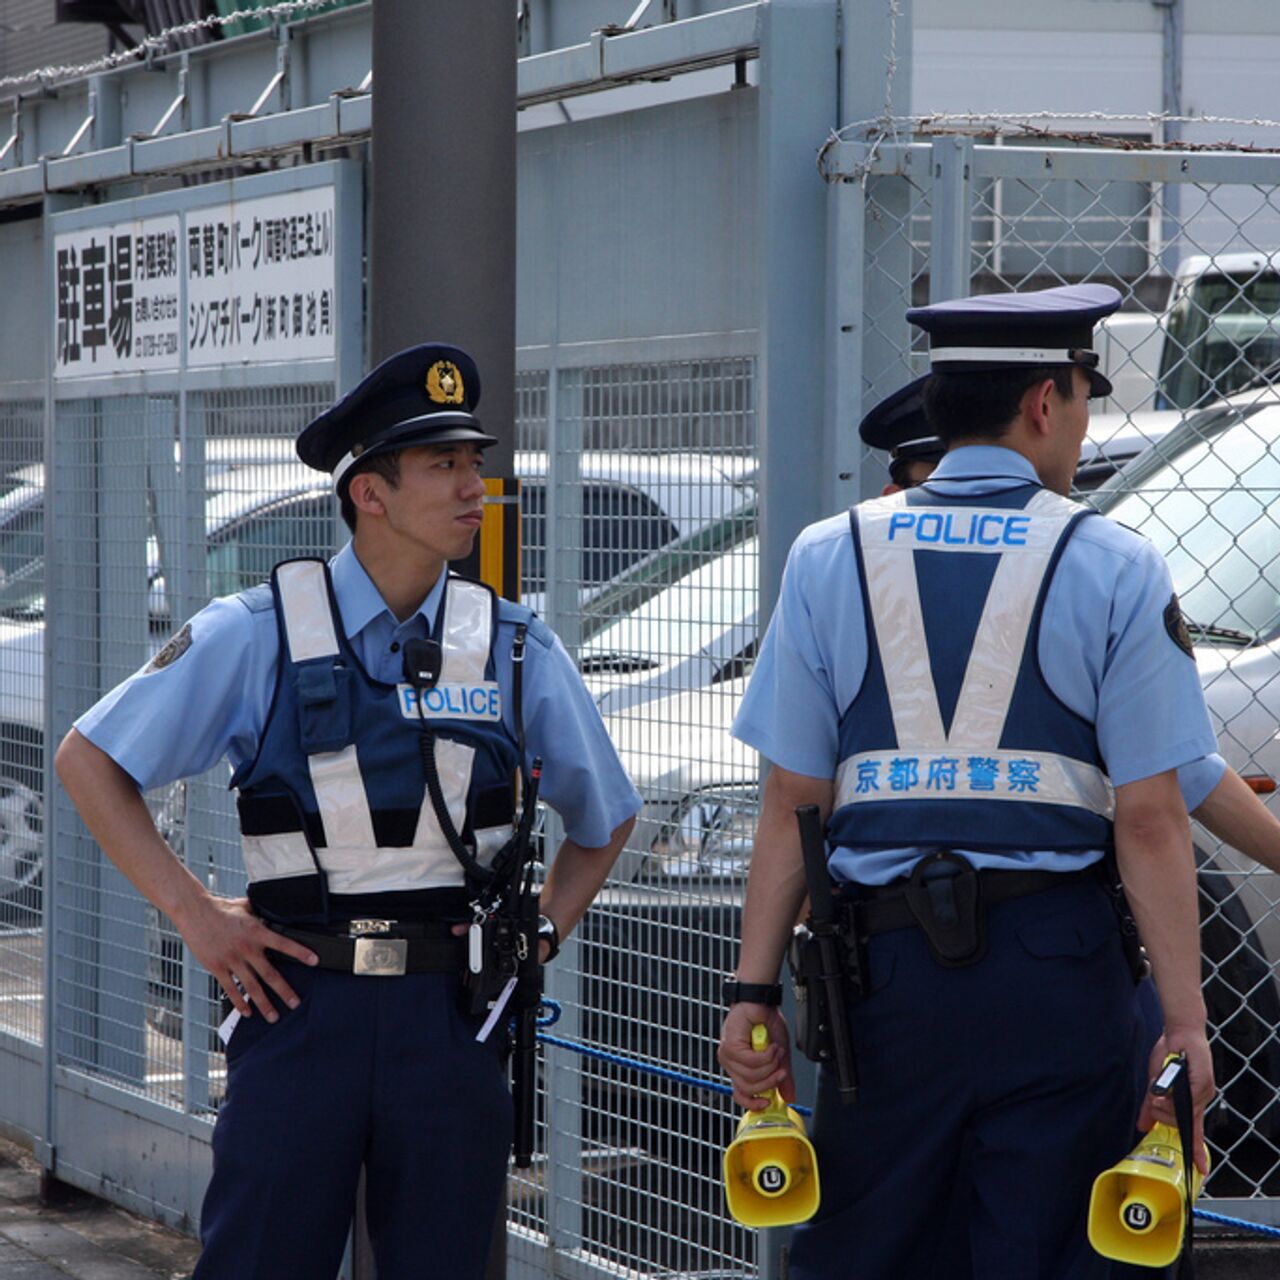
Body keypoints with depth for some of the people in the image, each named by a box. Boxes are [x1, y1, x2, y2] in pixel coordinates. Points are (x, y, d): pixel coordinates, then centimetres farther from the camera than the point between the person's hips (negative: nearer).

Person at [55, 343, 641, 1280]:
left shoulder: (517, 650, 8)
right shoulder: (260, 636, 1)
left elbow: (606, 818, 23)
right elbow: (90, 760, 6)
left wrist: (541, 939, 9)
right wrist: (194, 912, 0)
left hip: (452, 1016, 2)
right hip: (304, 999, -2)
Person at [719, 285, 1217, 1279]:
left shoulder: (832, 557, 7)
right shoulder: (1114, 569, 0)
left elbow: (792, 804, 3)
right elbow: (1149, 820, -5)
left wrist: (754, 990, 6)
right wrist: (1186, 1023, -3)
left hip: (887, 970, 2)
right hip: (1057, 964, -2)